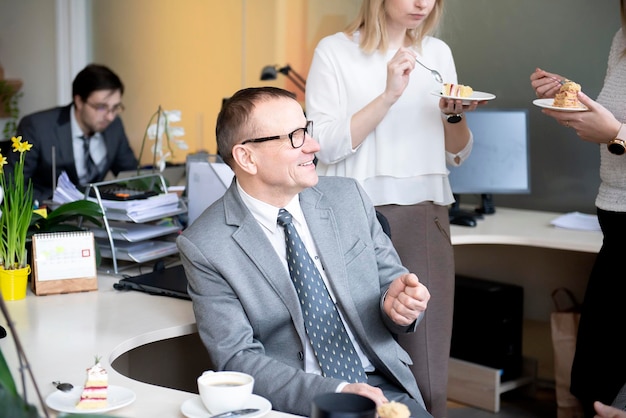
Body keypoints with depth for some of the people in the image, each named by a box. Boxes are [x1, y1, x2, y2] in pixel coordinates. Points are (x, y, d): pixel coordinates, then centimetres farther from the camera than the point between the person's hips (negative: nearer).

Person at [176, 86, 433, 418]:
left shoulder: (348, 197, 4)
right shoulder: (204, 247, -7)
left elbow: (391, 281, 13)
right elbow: (237, 359, -9)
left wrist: (398, 304, -11)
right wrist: (334, 391, -21)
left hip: (381, 383, 4)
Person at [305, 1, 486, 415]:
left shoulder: (437, 52, 12)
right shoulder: (335, 51, -1)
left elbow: (457, 154, 16)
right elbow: (327, 146, -10)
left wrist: (454, 115, -4)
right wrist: (389, 95, -16)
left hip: (427, 217, 4)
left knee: (428, 369, 1)